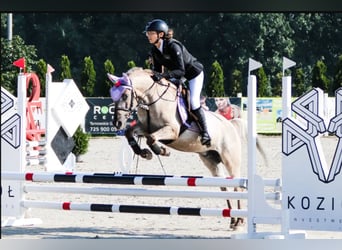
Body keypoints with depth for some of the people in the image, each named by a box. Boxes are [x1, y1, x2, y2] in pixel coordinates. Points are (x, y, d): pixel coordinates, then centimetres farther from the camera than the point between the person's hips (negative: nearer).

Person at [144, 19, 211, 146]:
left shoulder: (173, 46, -34)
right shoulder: (154, 50, -10)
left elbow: (180, 71, -38)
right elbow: (157, 69, -1)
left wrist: (163, 75, -50)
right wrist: (154, 76, -23)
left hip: (193, 74, -8)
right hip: (178, 78, 8)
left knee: (193, 102, -17)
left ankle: (205, 132, -5)